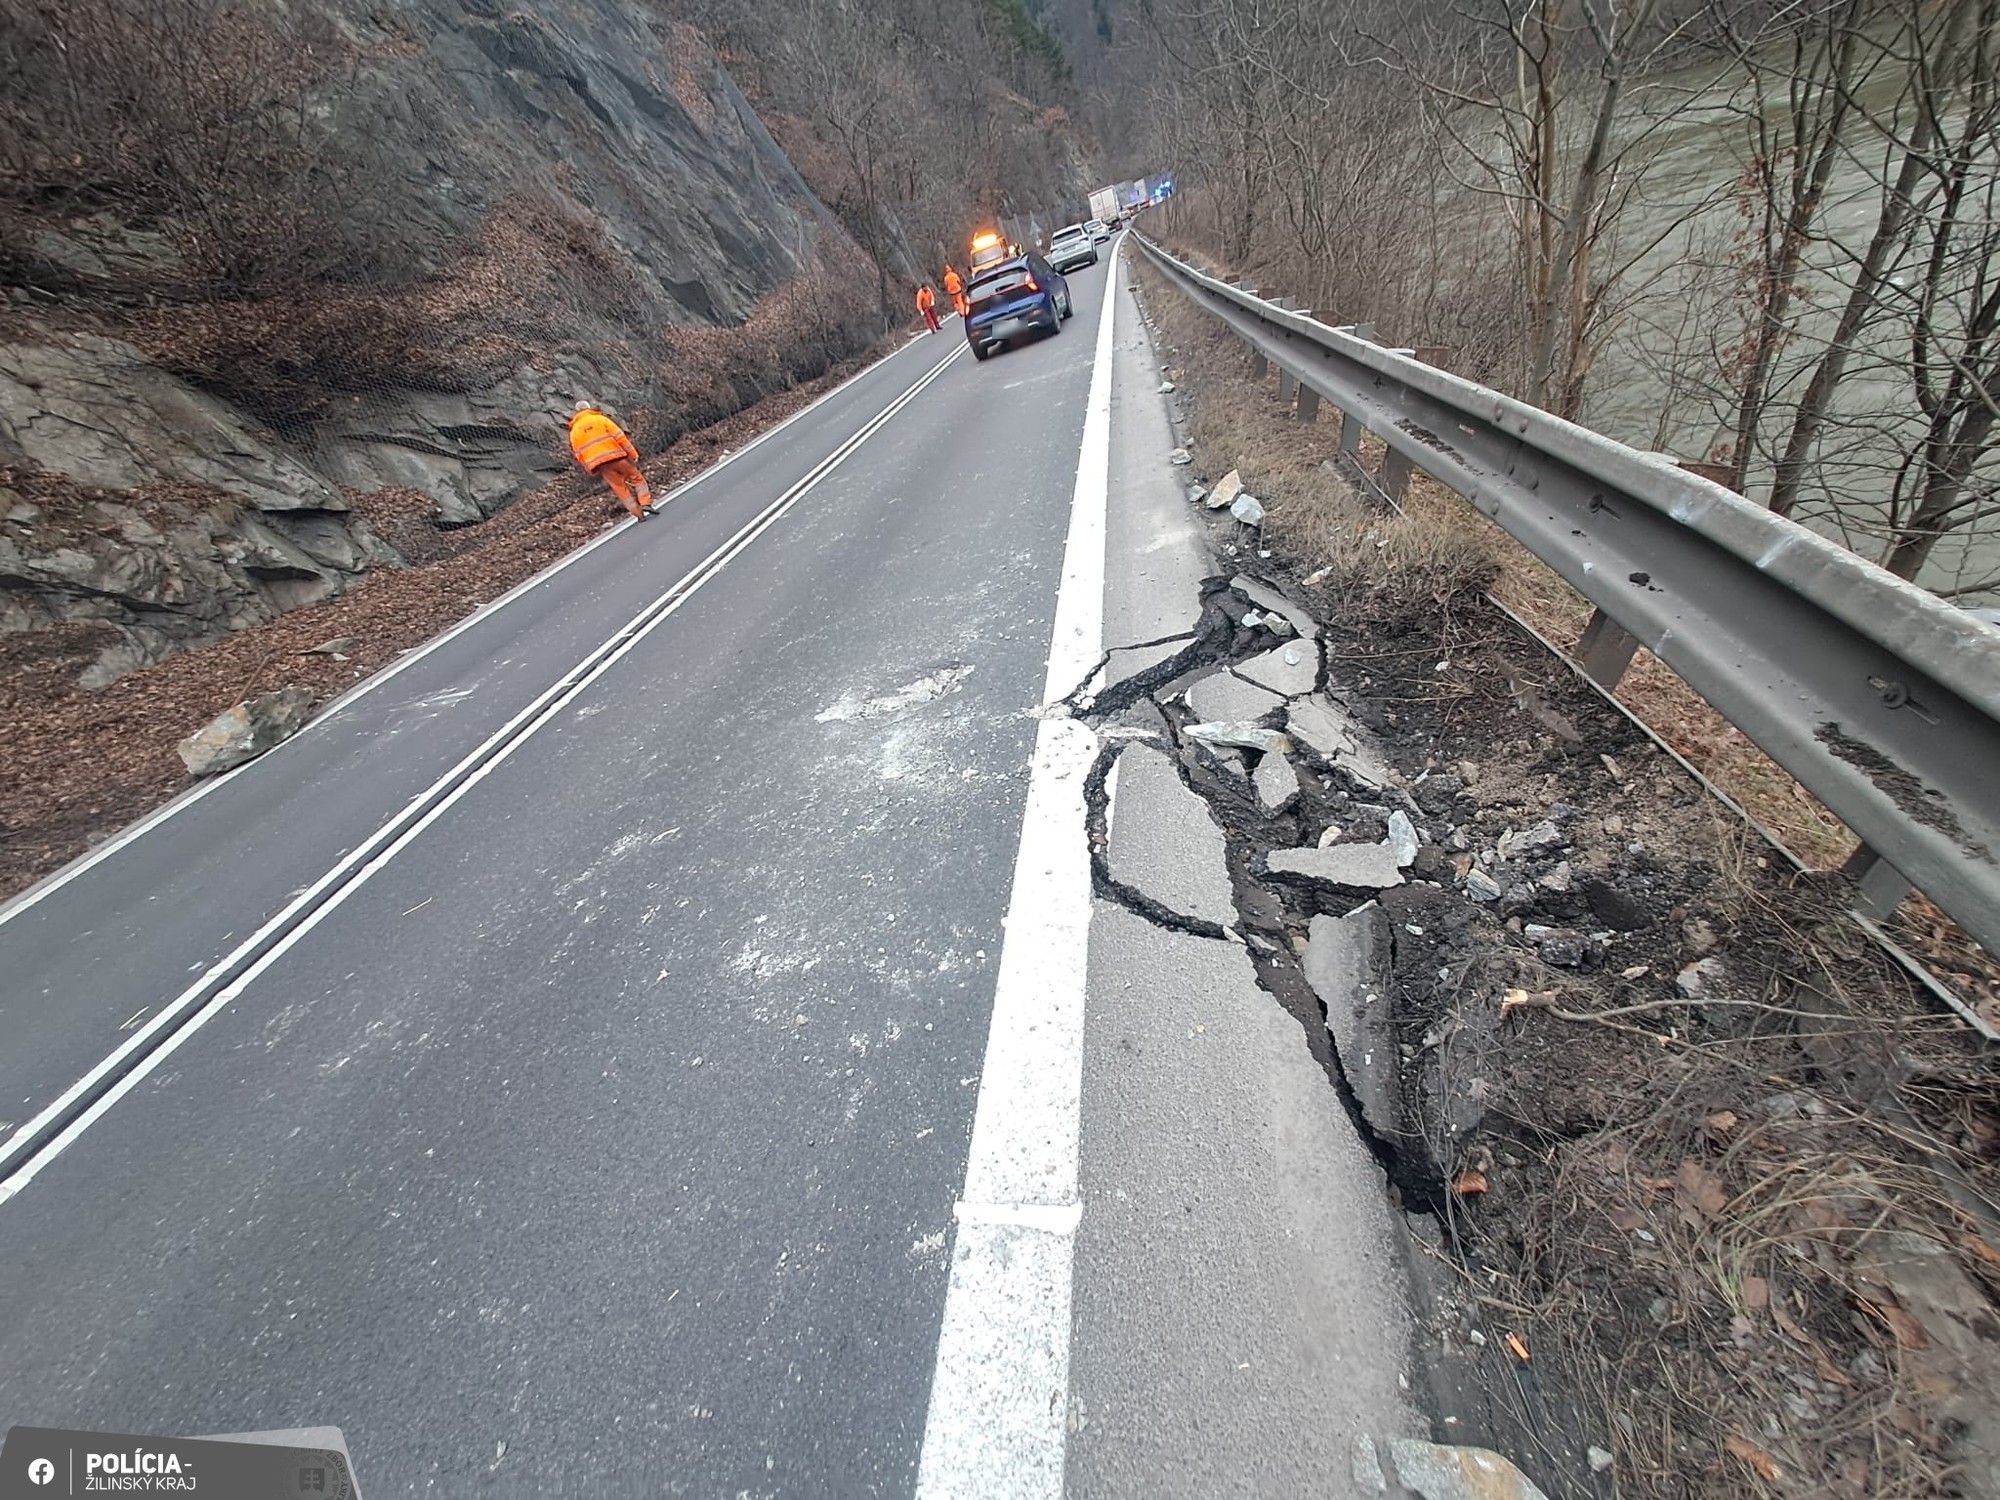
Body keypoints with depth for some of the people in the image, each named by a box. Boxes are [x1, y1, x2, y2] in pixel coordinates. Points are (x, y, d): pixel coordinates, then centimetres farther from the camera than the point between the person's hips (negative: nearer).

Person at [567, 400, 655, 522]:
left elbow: (579, 455, 11)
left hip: (599, 465, 3)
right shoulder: (600, 419, 4)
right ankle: (646, 504, -6)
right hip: (616, 456, -3)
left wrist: (592, 469, 18)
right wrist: (633, 453, -1)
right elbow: (619, 436, -4)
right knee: (637, 478, 11)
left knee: (620, 488, 8)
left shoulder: (573, 431, 14)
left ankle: (638, 514, 3)